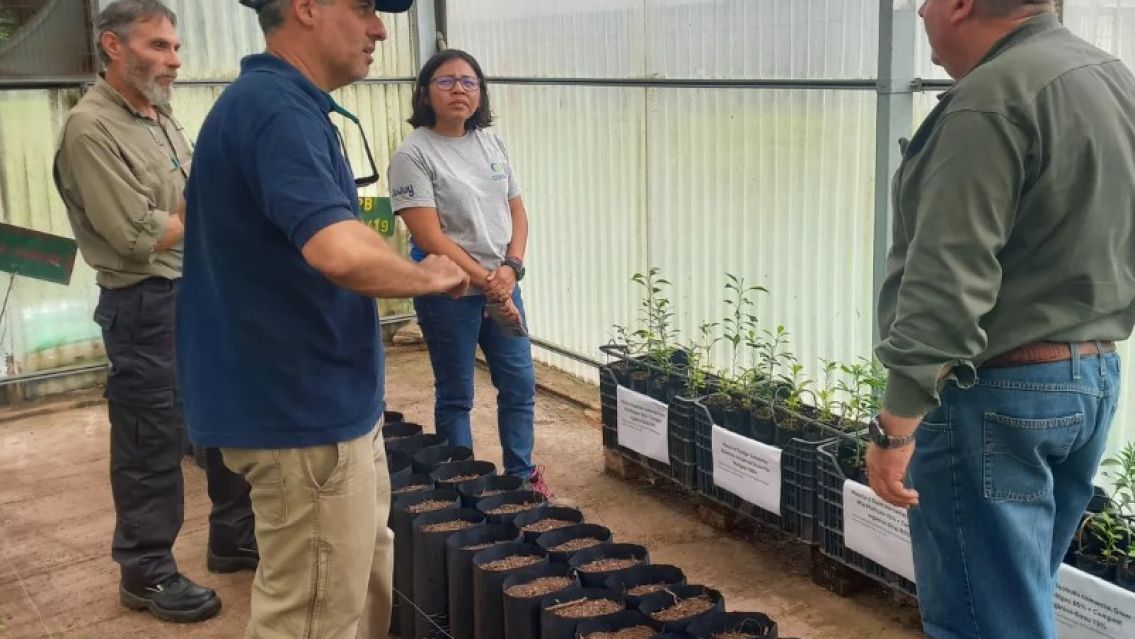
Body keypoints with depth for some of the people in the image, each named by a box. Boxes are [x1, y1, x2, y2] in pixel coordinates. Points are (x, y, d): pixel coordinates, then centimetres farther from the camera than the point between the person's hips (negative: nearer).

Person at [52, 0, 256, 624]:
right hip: (146, 304, -8)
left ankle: (234, 540, 32)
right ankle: (148, 572, 19)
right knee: (152, 441, 3)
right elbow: (138, 234, -20)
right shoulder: (90, 128, -15)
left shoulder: (161, 118, 12)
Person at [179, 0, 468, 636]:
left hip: (329, 404, 10)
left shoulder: (282, 104, 12)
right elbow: (340, 252, -35)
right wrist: (430, 276, -18)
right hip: (306, 413, -10)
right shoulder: (275, 109, -22)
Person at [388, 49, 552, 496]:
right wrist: (486, 282, -18)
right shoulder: (413, 154, -12)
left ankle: (521, 474, 29)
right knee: (455, 397, 7)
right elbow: (430, 237, -18)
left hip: (502, 285, 6)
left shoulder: (491, 143, 7)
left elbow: (517, 211, 9)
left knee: (520, 385, 12)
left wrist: (510, 269, -8)